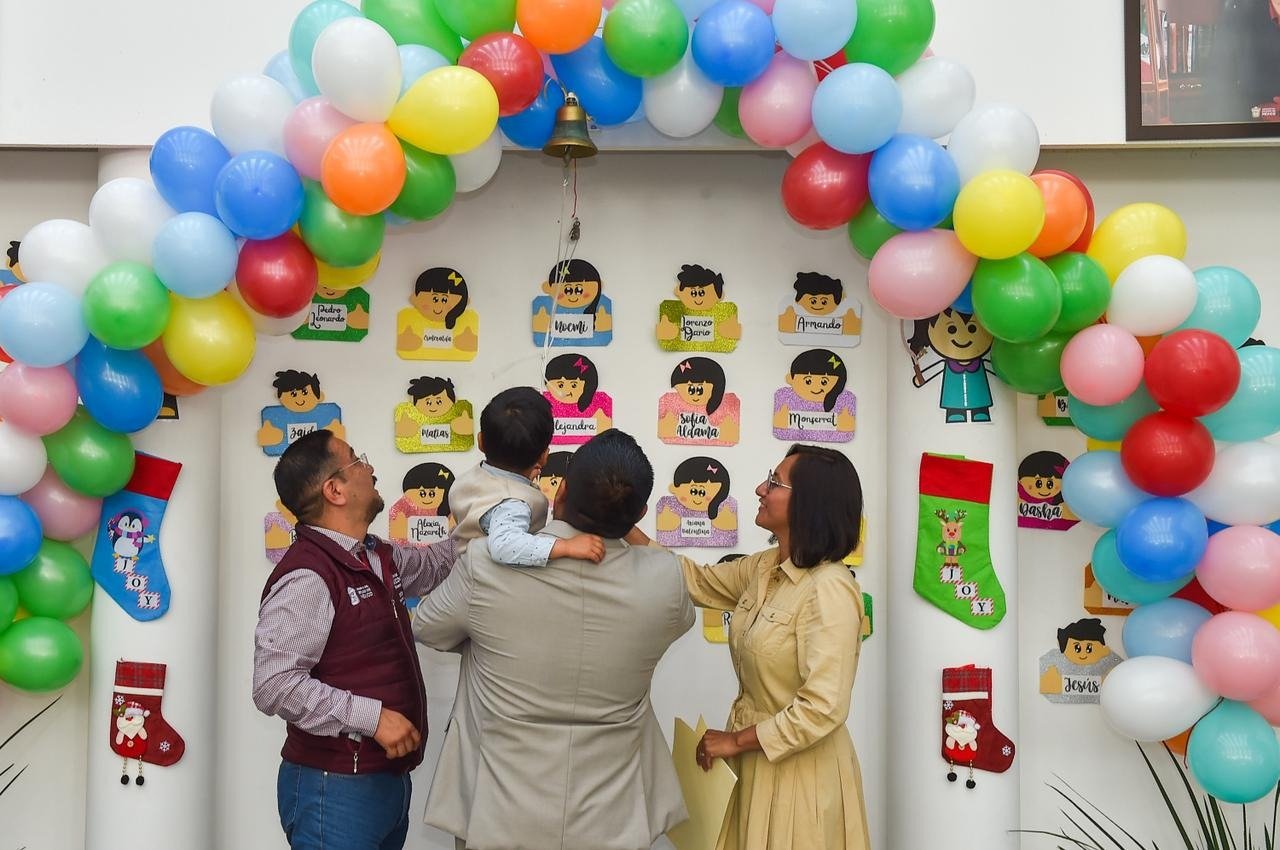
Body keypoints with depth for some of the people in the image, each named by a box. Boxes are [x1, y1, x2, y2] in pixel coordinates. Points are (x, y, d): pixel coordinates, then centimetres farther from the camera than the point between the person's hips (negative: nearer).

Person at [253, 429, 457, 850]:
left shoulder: (379, 556, 9)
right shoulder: (306, 576, -19)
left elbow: (436, 562, 29)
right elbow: (274, 685, -26)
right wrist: (372, 717, -25)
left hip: (389, 779, 9)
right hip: (335, 789, -9)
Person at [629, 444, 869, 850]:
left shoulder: (829, 590, -24)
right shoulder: (766, 568, 2)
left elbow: (823, 708, -28)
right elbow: (696, 583, 12)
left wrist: (736, 741, -16)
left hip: (799, 770, -8)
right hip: (757, 759, 8)